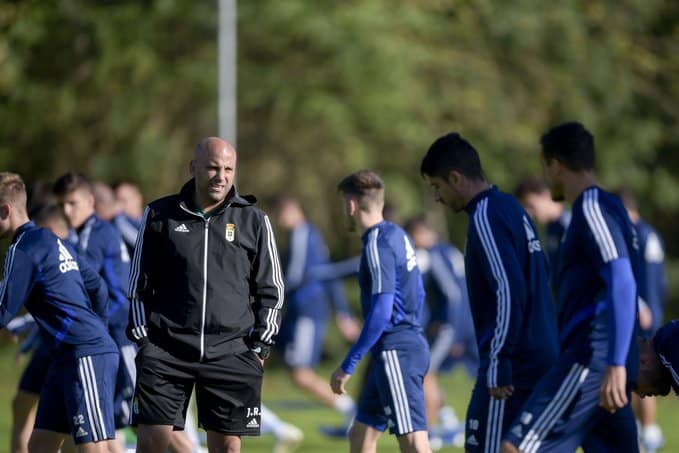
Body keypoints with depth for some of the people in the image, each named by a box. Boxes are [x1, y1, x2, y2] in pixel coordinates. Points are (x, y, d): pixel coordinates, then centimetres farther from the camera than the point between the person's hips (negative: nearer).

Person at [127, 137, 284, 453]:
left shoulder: (253, 221, 6)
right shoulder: (160, 215, 6)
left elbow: (271, 290, 11)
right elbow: (139, 283, 12)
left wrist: (260, 347, 3)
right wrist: (141, 337, 4)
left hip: (230, 353, 0)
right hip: (166, 350, 0)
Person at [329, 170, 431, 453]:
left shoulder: (377, 244, -15)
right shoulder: (397, 236, 14)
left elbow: (381, 312, -21)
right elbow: (417, 296, 22)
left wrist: (348, 365, -19)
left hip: (396, 353, -10)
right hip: (410, 343, 10)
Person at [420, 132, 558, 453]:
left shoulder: (486, 219, -14)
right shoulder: (512, 209, 15)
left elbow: (510, 293, -22)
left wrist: (498, 365, -20)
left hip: (512, 370, -9)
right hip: (539, 361, 9)